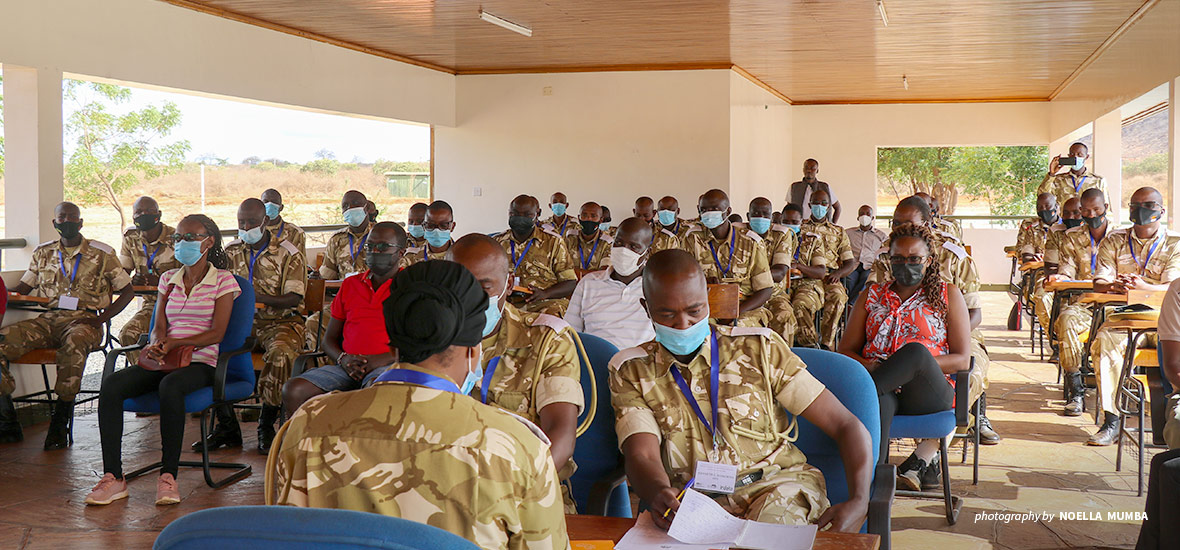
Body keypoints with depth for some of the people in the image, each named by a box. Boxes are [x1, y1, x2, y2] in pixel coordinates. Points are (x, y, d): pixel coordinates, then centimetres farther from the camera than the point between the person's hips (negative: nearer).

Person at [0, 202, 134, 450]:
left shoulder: (101, 253, 7)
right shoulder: (43, 252, 19)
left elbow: (127, 291, 6)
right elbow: (22, 289, 22)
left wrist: (99, 319, -7)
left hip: (84, 320, -4)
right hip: (49, 318, 4)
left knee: (75, 341, -40)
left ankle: (61, 422, -35)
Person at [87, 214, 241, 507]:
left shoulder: (223, 280, 4)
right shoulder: (168, 279, 20)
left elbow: (217, 332, -5)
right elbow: (159, 326, 12)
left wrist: (175, 344, -17)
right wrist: (156, 345, -13)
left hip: (200, 362, -5)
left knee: (170, 386, -39)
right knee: (111, 385, -24)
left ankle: (169, 477, -32)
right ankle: (113, 477, -24)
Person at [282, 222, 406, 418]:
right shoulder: (350, 285, 22)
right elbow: (329, 338, 22)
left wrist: (384, 359, -14)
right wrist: (343, 359, -2)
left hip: (390, 366, -4)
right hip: (348, 368, 5)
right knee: (293, 390, -21)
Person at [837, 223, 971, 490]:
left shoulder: (948, 295, 17)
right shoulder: (872, 295, 23)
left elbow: (962, 359, 7)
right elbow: (846, 350, 16)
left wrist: (916, 365, -11)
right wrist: (867, 365, -10)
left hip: (928, 393, -1)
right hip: (885, 388, 1)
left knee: (915, 349, -37)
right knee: (878, 402, -40)